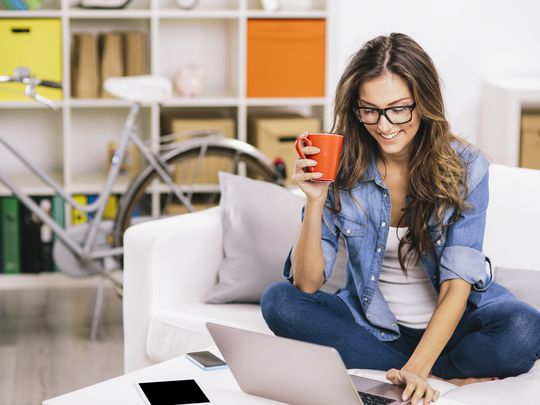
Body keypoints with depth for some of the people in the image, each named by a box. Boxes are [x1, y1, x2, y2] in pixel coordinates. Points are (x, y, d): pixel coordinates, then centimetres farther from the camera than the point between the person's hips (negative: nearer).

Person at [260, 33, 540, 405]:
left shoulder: (465, 167, -13)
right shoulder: (341, 168, -9)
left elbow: (458, 283, -20)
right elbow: (307, 284, -11)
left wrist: (415, 369, -34)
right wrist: (315, 201, -27)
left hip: (451, 322, -2)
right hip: (371, 324, 3)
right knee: (279, 301, -24)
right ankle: (447, 373, -20)